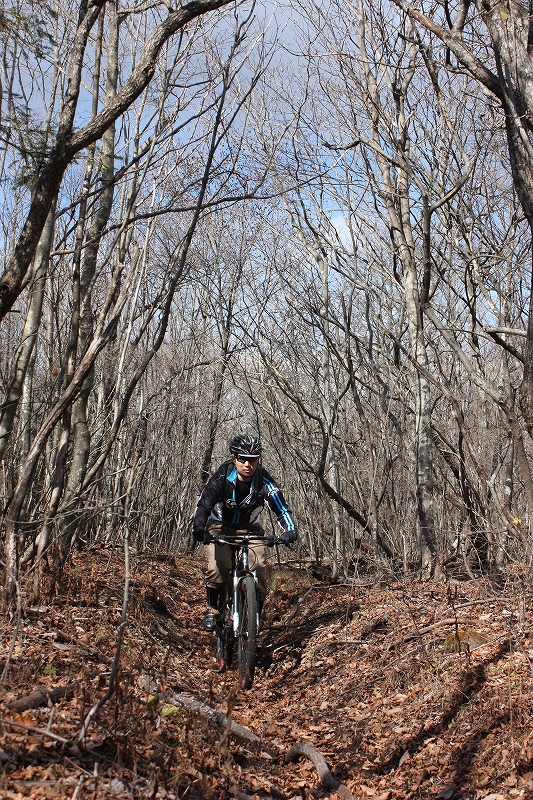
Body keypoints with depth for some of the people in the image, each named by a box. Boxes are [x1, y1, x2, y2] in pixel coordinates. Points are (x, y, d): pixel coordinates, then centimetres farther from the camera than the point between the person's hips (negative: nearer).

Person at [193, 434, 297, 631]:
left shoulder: (264, 480, -20)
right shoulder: (222, 476, -24)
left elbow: (280, 507, -24)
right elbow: (204, 503, -32)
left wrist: (290, 530, -42)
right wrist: (198, 528, -49)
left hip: (250, 529, 1)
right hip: (220, 528, -1)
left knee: (259, 569, -17)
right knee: (217, 568, -25)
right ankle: (211, 609, -1)